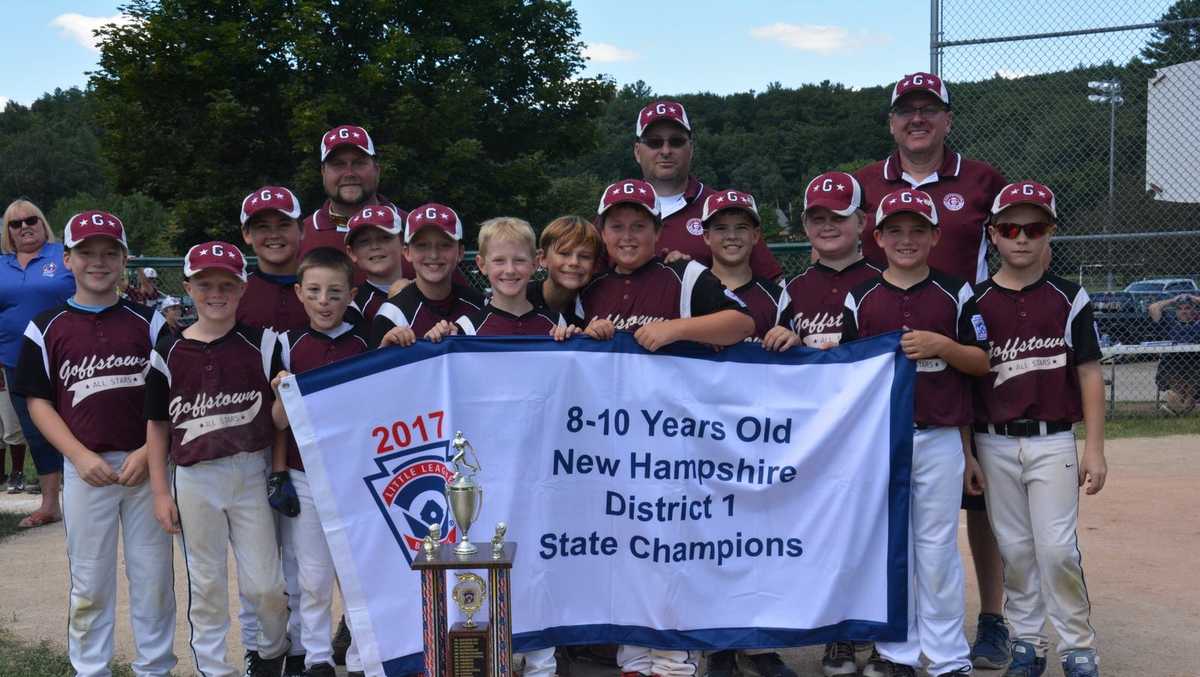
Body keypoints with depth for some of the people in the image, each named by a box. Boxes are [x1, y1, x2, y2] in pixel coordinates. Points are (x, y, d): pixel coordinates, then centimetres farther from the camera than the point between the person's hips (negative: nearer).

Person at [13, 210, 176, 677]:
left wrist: (148, 453, -10)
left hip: (146, 465, 0)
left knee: (154, 575, 6)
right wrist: (80, 456, -9)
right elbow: (38, 401, 3)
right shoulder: (47, 329, 4)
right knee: (89, 580, 7)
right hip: (85, 468, 0)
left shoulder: (148, 322, 5)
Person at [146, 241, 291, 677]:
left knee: (263, 583, 3)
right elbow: (157, 425, 6)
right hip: (194, 480, 1)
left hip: (252, 473, -1)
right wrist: (160, 492, 3)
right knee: (206, 584, 9)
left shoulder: (262, 344, 0)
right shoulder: (169, 352, 2)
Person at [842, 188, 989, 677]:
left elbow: (981, 362, 3)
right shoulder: (860, 298, 5)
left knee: (937, 551, 3)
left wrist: (942, 346, -12)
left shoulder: (954, 294, 3)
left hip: (940, 438, -1)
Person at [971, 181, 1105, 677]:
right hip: (995, 444, 2)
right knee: (1014, 549, 8)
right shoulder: (975, 302, 4)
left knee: (1057, 547, -6)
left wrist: (1094, 449, -3)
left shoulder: (1069, 298, 1)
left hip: (1053, 441, -2)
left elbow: (1089, 374, 2)